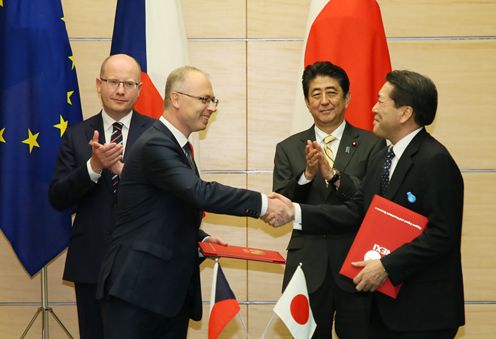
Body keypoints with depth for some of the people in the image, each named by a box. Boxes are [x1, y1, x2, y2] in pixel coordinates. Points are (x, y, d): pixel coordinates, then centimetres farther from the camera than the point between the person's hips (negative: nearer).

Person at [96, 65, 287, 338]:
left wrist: (200, 239, 10)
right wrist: (263, 204, -24)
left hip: (174, 287, 9)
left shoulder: (179, 146, 16)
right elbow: (200, 193, -26)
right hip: (138, 285, -9)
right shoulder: (155, 145, -15)